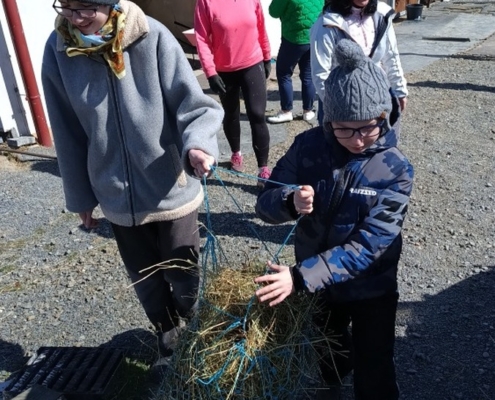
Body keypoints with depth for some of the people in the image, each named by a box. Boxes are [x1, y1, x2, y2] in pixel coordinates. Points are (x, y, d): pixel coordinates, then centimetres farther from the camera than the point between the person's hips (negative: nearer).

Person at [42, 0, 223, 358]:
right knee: (145, 278, 23)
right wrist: (80, 195, 8)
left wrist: (198, 144, -37)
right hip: (118, 197, 3)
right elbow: (68, 135, 1)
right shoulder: (58, 50, -7)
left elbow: (193, 104, -15)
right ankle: (167, 330, 52)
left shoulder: (152, 37, -16)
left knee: (184, 274, 16)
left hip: (172, 190, -2)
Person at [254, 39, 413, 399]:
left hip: (371, 290, -3)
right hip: (315, 282, 3)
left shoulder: (396, 169, -23)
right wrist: (290, 203, -39)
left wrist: (300, 277, -37)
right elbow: (266, 204, -15)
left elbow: (368, 245, -28)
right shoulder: (308, 146, -16)